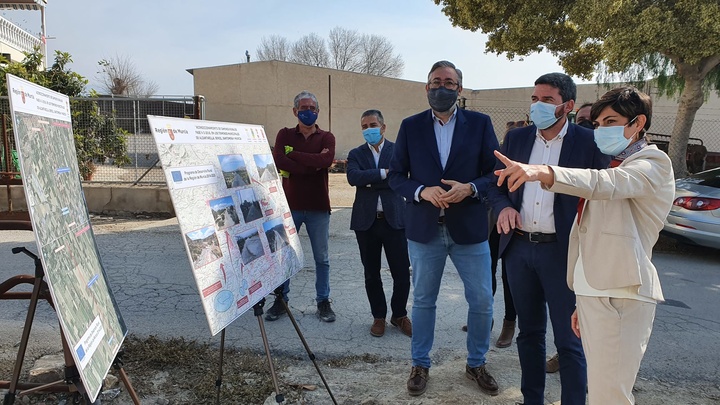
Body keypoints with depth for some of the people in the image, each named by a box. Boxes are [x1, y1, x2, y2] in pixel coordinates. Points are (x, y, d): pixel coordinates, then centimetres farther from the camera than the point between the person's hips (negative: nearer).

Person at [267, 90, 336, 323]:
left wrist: (293, 154, -12)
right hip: (289, 205, 1)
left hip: (318, 207, 0)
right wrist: (312, 165, -16)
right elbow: (278, 160, -14)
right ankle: (281, 300, 22)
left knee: (321, 258, 8)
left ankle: (323, 302, 21)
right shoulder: (285, 135, 6)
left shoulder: (326, 137, 5)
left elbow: (326, 160, -18)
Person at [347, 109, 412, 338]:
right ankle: (379, 316, 28)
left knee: (402, 273, 2)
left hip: (394, 219, -1)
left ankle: (399, 315, 25)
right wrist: (384, 173, -16)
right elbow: (353, 177, -13)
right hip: (366, 221, 2)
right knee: (371, 274, 11)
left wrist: (368, 180, -12)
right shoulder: (356, 154, 7)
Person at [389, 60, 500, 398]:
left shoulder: (480, 123, 1)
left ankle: (476, 364, 32)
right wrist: (422, 191, -16)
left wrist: (470, 188, -18)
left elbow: (495, 172, 0)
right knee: (423, 301, 13)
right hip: (424, 228, 0)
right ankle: (420, 365, 32)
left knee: (482, 301, 8)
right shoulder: (410, 126, 3)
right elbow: (396, 176, 2)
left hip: (469, 227, 0)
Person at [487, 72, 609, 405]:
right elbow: (495, 184, 13)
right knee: (529, 333, 18)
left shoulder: (590, 142, -5)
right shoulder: (516, 138, 7)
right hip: (519, 247, 5)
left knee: (569, 342, 5)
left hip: (562, 252, -4)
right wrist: (503, 206, -9)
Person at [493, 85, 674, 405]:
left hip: (623, 294, -8)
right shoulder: (610, 166, 22)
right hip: (592, 291, 8)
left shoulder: (654, 163, -4)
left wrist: (544, 172, -43)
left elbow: (607, 184, -28)